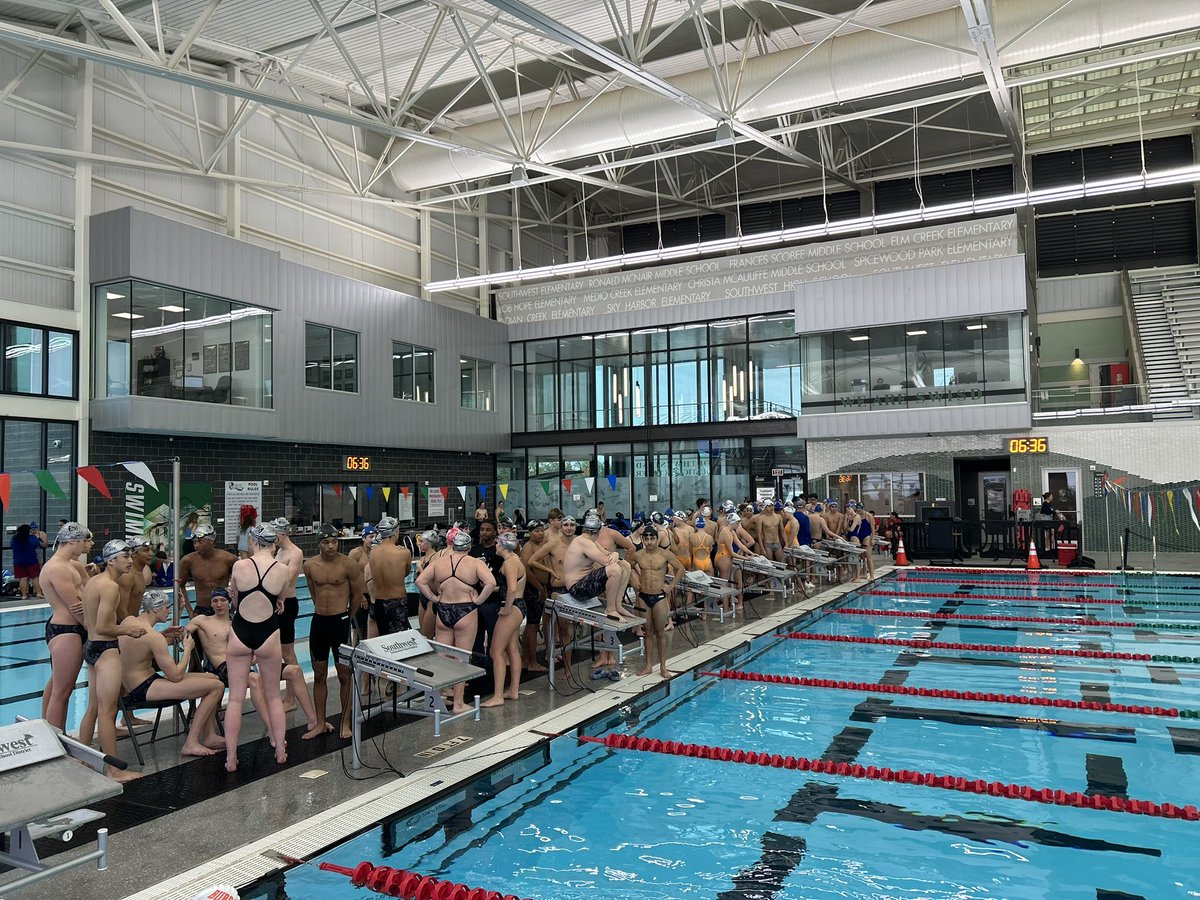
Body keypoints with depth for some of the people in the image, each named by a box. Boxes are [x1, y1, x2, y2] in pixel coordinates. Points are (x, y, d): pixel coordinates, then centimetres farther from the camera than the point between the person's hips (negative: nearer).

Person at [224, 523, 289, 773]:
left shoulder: (239, 566, -8)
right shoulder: (283, 571, -8)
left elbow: (235, 599, 7)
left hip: (240, 633, 0)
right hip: (268, 635, 0)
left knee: (236, 698, 9)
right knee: (273, 695, 16)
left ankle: (231, 758, 12)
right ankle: (280, 751, 22)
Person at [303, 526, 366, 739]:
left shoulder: (348, 564, -10)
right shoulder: (309, 565, 2)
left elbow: (358, 595, 0)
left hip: (341, 622, -4)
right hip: (318, 622, 4)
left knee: (344, 675, 2)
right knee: (319, 676, 11)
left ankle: (346, 723, 11)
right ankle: (320, 722, 21)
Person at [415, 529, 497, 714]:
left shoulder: (438, 561, 1)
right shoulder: (475, 563, -9)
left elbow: (419, 581, 0)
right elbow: (491, 583, -22)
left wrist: (433, 598, 5)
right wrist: (478, 600, -11)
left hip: (443, 611, 3)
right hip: (466, 612, -3)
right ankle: (458, 704, 10)